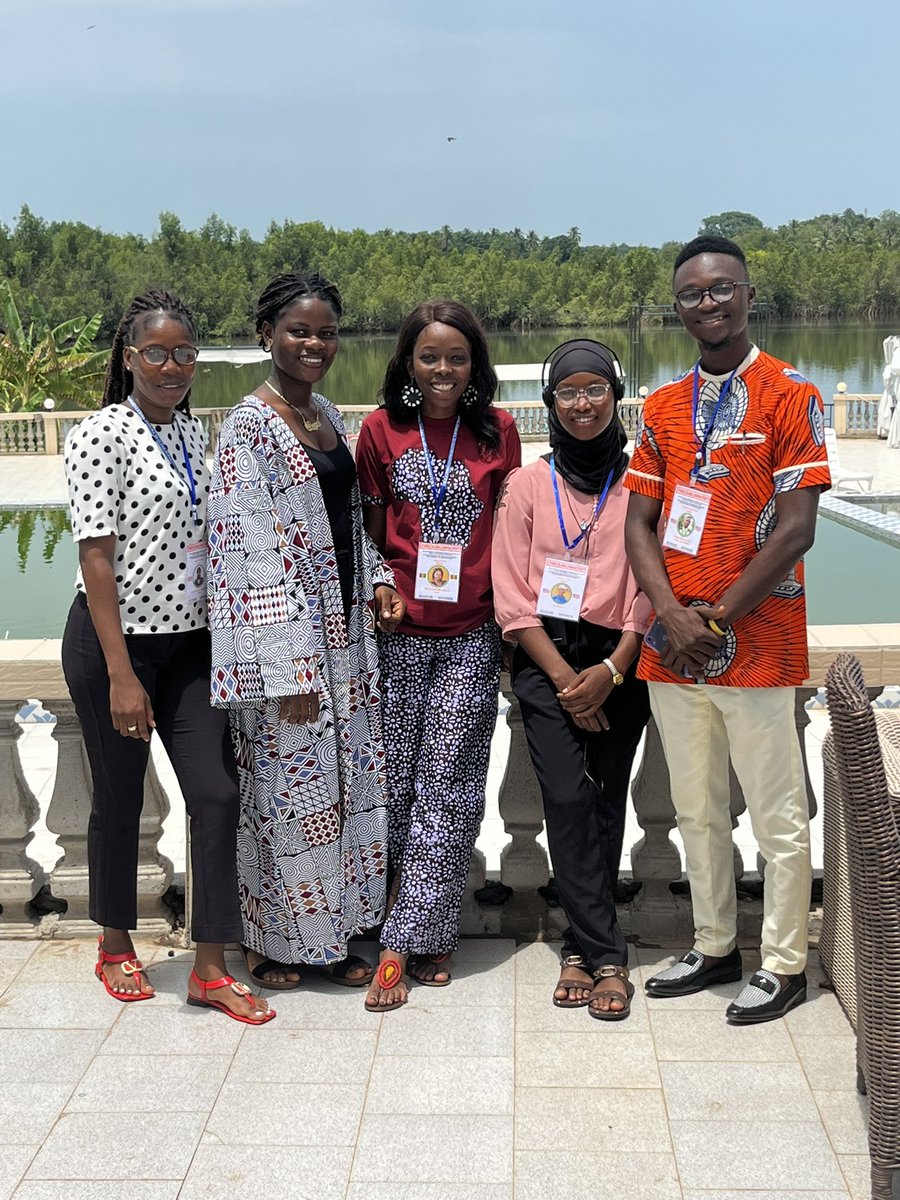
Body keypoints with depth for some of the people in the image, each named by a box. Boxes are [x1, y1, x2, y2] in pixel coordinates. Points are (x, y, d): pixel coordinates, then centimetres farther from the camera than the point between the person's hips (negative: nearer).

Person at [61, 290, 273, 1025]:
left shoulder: (196, 435, 7)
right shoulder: (101, 435, -11)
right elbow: (96, 559, -15)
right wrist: (121, 675, -19)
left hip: (189, 642, 5)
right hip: (115, 641, -5)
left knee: (217, 793, 0)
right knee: (120, 799, 9)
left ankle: (210, 969, 11)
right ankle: (116, 947, 31)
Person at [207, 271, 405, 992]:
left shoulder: (328, 416, 12)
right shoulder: (250, 426, -12)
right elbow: (254, 553, -18)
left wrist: (377, 578, 4)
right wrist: (288, 667, -21)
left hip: (344, 631, 8)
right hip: (287, 640, -8)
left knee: (347, 781, 12)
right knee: (291, 783, 2)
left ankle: (329, 932, 26)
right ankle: (277, 940, 20)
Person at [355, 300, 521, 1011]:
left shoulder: (497, 431, 6)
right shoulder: (381, 430, 5)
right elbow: (367, 528, 10)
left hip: (471, 634, 0)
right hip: (398, 631, 0)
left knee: (447, 780, -2)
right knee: (397, 780, 2)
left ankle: (408, 942, 6)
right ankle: (430, 935, 18)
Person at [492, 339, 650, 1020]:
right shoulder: (528, 485, 5)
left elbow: (652, 587, 0)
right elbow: (513, 597, 1)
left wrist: (609, 671, -11)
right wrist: (565, 678, -8)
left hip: (620, 663, 0)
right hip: (547, 662, 0)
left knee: (606, 802, 2)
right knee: (568, 798, -10)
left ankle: (581, 944, 18)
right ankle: (606, 956, -1)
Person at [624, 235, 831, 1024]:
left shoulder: (790, 394, -4)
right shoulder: (663, 409, 11)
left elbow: (796, 527, -12)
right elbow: (639, 524, 7)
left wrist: (718, 619, -14)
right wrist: (672, 615, -10)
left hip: (757, 647, -5)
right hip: (673, 648, 6)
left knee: (778, 815, 4)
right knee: (698, 811, 15)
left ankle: (784, 966, 19)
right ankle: (716, 947, 31)